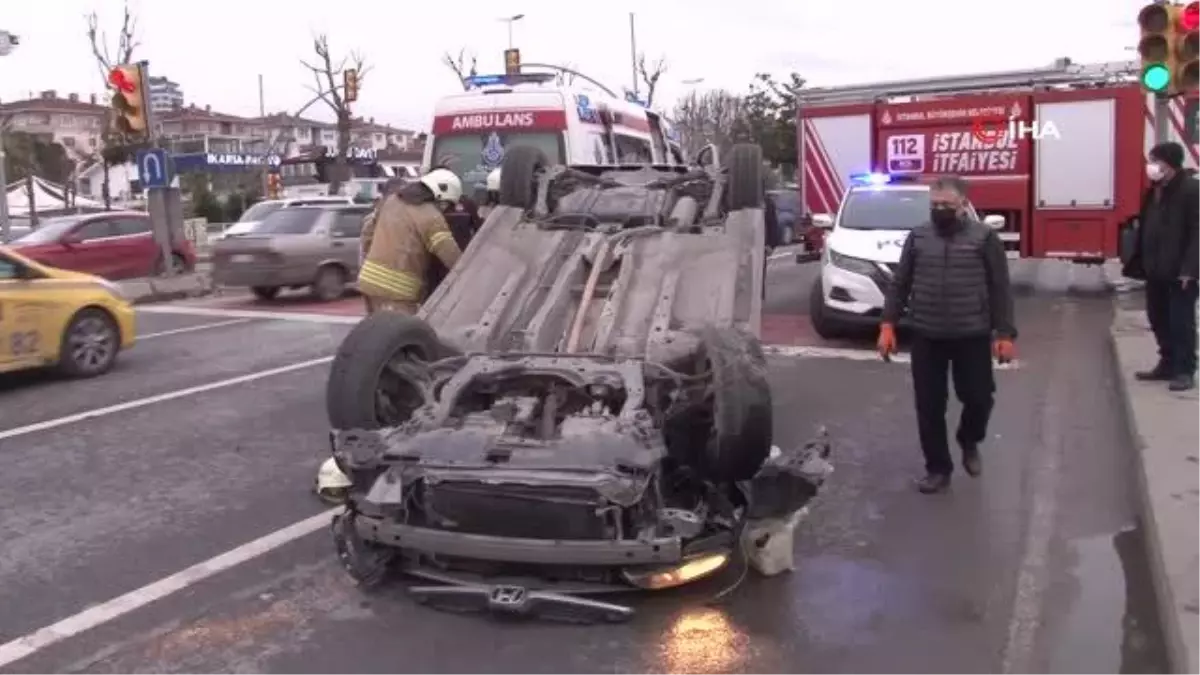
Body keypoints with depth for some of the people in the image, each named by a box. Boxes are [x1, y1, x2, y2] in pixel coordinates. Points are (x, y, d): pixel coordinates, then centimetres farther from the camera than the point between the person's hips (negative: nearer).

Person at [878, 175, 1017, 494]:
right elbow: (899, 284, 8)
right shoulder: (918, 237, 6)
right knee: (929, 406, 4)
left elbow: (1000, 289, -1)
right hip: (926, 337, 2)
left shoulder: (984, 237, -1)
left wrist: (1005, 333, -7)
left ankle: (969, 443, 37)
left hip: (972, 336, -2)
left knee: (979, 398, 6)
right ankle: (938, 468, 18)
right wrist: (888, 324, -1)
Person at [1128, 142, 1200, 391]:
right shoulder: (1153, 191, 12)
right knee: (1158, 319, 13)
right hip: (1156, 270, 8)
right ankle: (1168, 364, 25)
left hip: (1179, 271, -8)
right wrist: (1139, 264, 9)